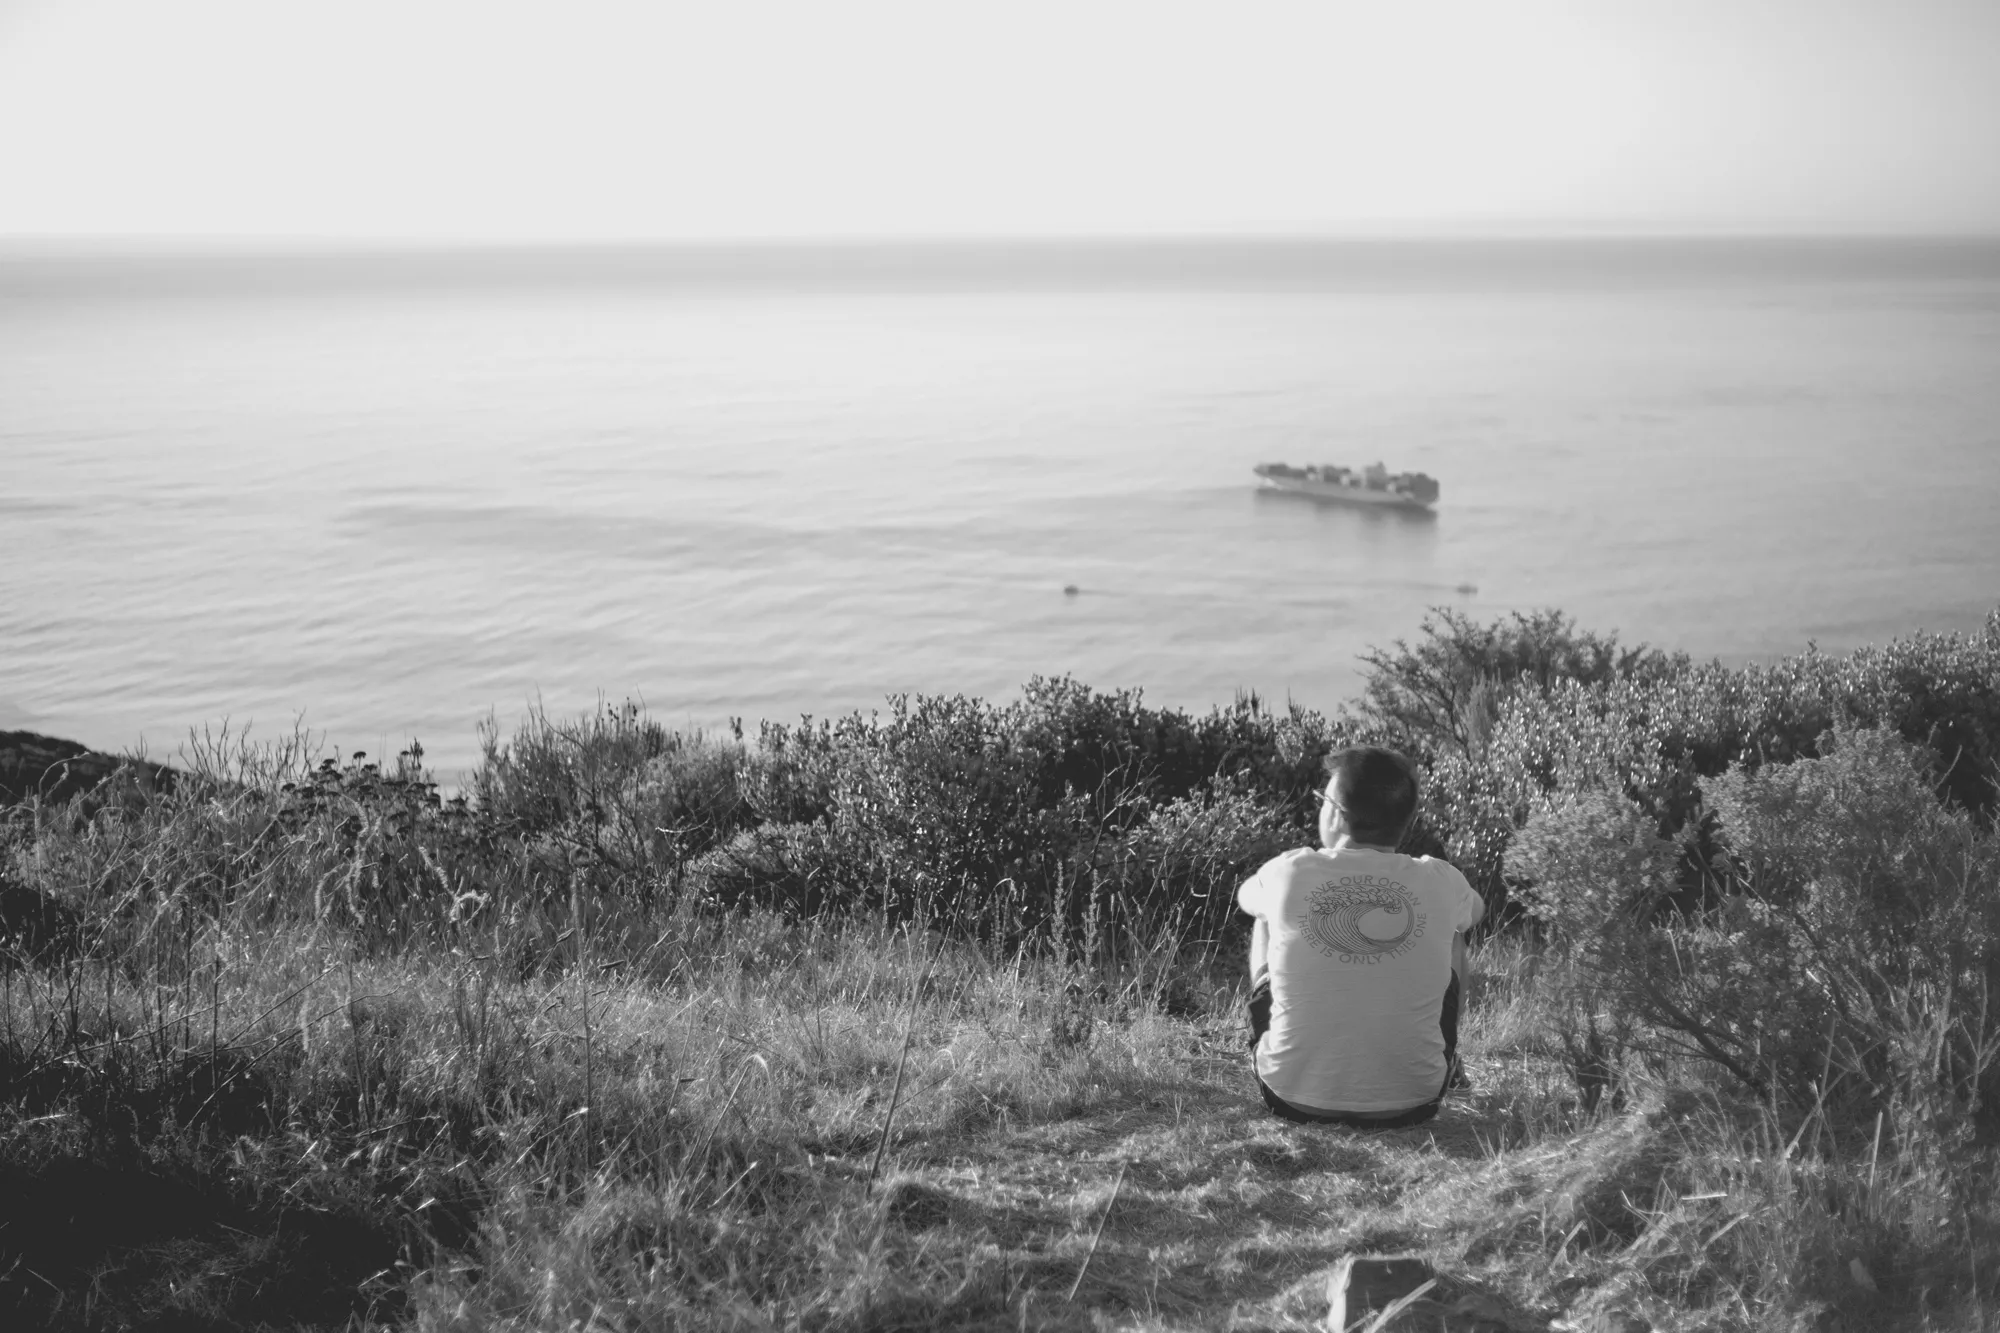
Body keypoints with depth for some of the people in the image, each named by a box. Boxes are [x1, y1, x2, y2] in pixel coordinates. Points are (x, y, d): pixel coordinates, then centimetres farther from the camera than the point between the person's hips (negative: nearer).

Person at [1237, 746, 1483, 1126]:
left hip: (1294, 1098, 0)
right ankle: (1447, 1063, 44)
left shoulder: (1289, 872, -11)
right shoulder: (1441, 883, -9)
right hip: (1410, 1105, 1)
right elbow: (1475, 910, 18)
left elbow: (1245, 896, 15)